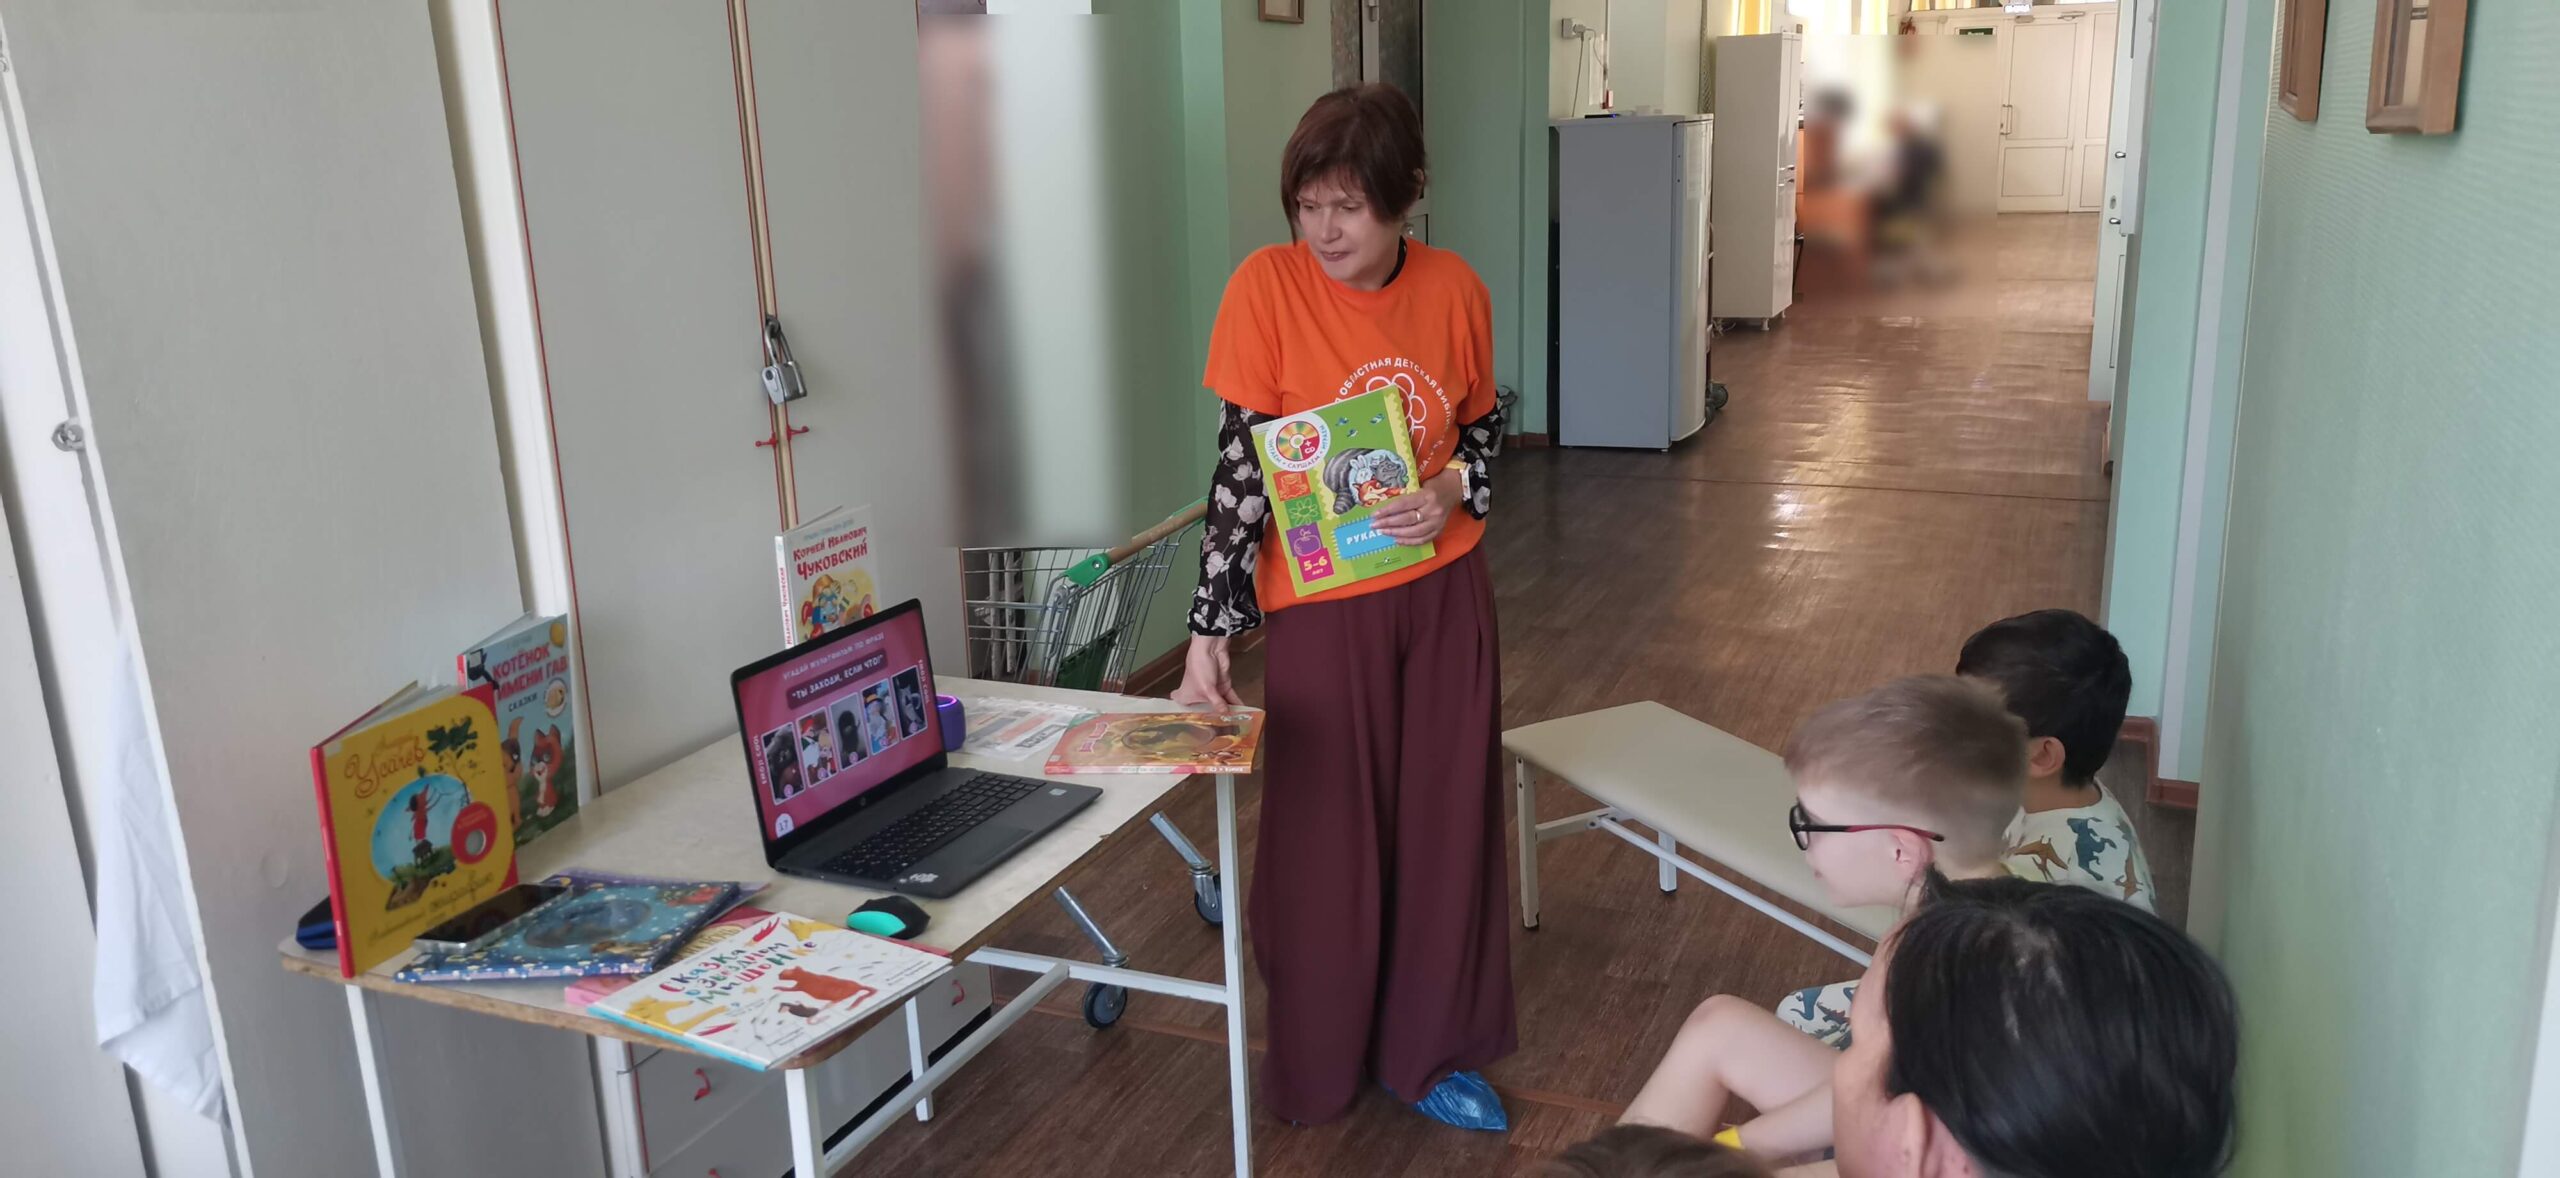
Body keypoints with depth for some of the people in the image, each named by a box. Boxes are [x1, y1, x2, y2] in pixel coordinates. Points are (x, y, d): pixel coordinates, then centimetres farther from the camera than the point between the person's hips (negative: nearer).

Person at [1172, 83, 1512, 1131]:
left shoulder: (1455, 290, -4)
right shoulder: (1267, 286, -13)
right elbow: (1241, 467, -12)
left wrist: (1454, 490, -11)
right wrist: (1209, 631, -15)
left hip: (1444, 596, 3)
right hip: (1322, 607, -3)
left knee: (1445, 827, 11)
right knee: (1326, 836, 7)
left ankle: (1428, 1051, 31)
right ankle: (1316, 1064, 29)